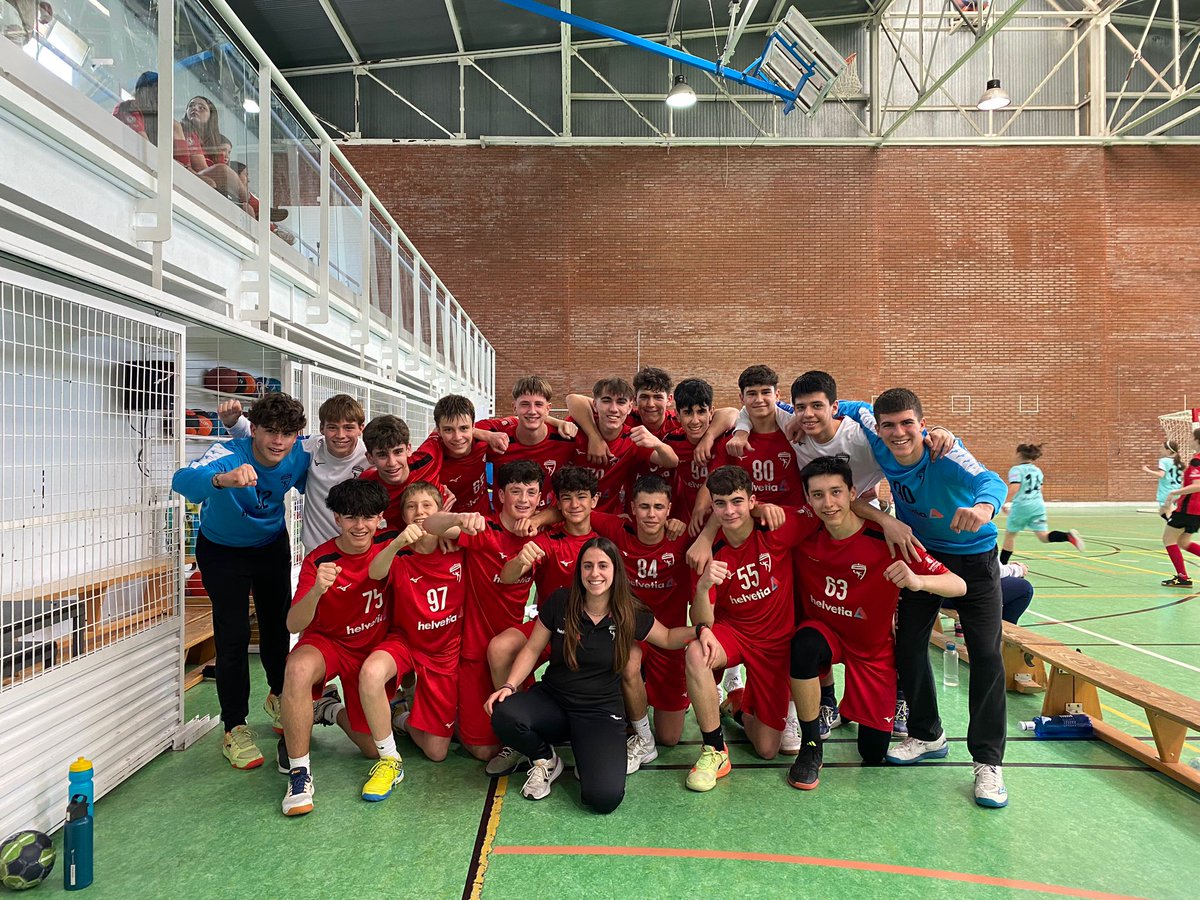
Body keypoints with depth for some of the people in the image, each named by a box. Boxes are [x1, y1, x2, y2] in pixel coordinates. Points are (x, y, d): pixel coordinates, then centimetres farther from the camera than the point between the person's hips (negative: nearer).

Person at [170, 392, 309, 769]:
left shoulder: (300, 456, -23)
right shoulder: (228, 454, -36)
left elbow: (308, 486, 1)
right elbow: (182, 480, -56)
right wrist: (222, 479, -77)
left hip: (272, 545, 4)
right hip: (223, 550, -4)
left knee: (277, 625, 12)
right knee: (233, 635, -9)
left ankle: (278, 697, 40)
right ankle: (234, 729, 7)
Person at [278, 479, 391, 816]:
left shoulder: (389, 548, -11)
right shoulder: (319, 561, -19)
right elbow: (294, 625, -26)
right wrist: (317, 590, -46)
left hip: (373, 649, 3)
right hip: (326, 643, -2)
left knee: (373, 749, 3)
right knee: (298, 668, -40)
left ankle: (330, 710, 34)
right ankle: (299, 773, -24)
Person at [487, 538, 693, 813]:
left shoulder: (631, 614, -5)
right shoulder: (560, 602, -7)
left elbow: (668, 639, 11)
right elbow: (532, 649, 2)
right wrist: (509, 685, -13)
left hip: (601, 713, -1)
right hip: (550, 701, 1)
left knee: (605, 798, -25)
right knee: (504, 715, -32)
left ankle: (587, 757, 12)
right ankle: (545, 759, 2)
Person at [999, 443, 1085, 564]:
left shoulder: (1016, 469, -6)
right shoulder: (1037, 470, 15)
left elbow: (1014, 488, -19)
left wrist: (1005, 502, -12)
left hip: (1021, 506, -5)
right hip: (1038, 505, 5)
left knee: (1009, 534, 12)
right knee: (1044, 537, -2)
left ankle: (1001, 565, 18)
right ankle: (1069, 536, -30)